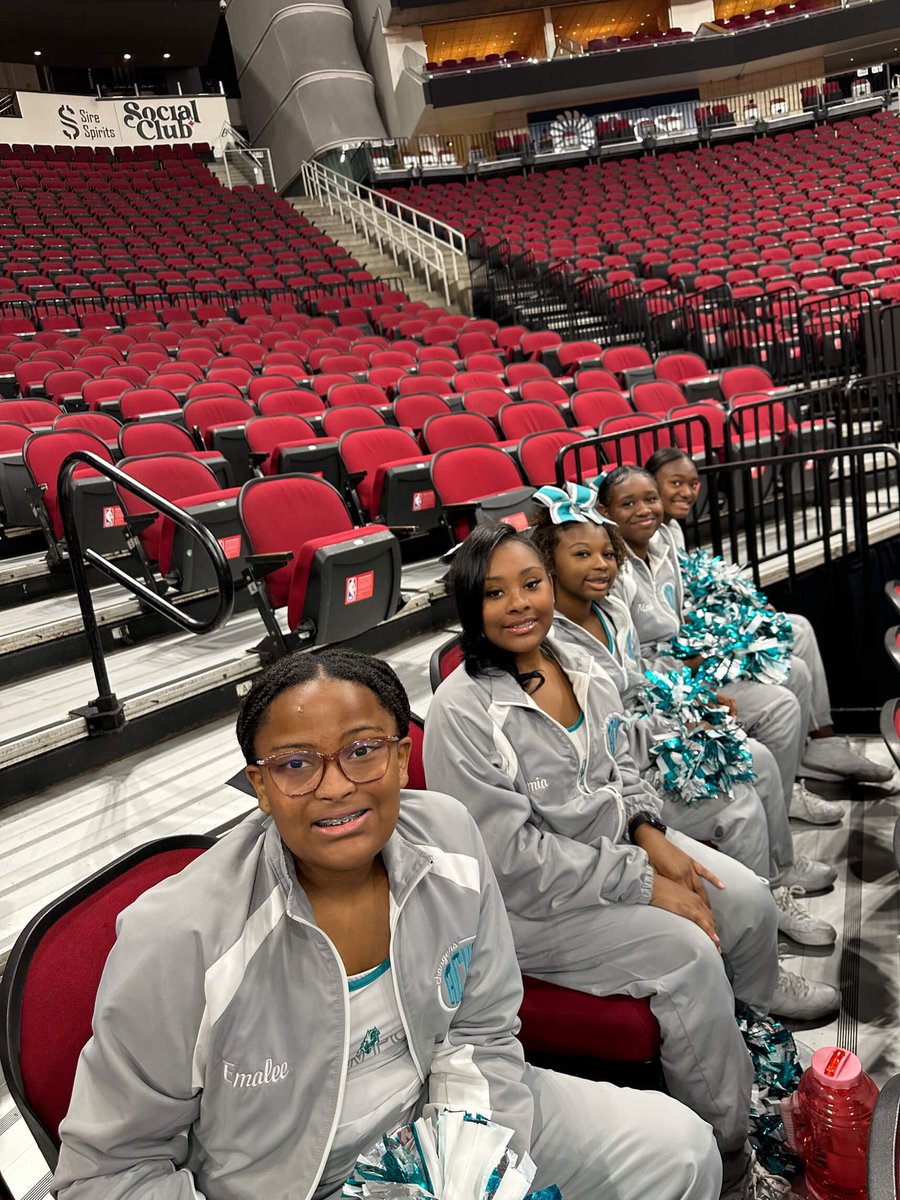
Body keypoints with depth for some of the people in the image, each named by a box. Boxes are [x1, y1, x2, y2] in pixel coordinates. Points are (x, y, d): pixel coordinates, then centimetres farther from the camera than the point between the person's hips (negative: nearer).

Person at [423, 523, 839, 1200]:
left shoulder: (582, 667, -1)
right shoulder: (462, 712, -25)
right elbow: (515, 857, -25)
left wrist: (653, 837, -7)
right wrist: (642, 886, -20)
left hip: (611, 839, 8)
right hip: (527, 903, -7)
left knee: (748, 898, 2)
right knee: (687, 954, -19)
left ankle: (761, 993, 39)